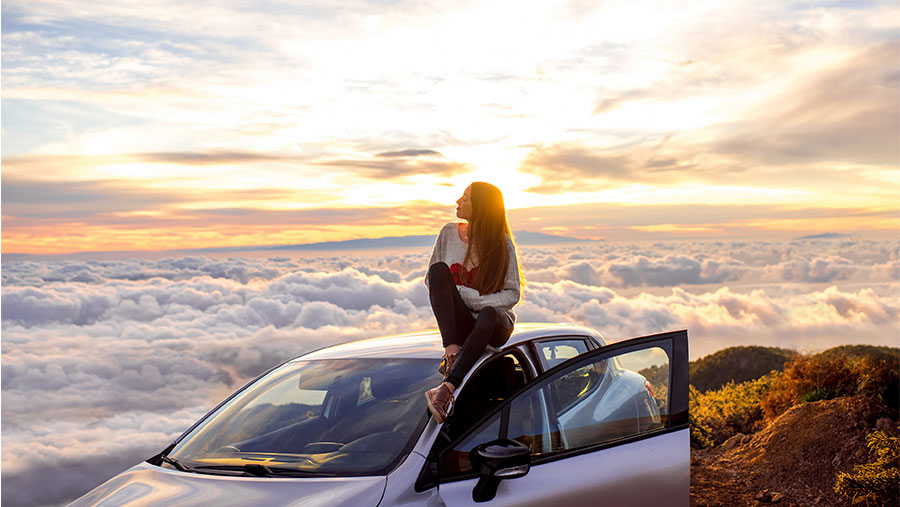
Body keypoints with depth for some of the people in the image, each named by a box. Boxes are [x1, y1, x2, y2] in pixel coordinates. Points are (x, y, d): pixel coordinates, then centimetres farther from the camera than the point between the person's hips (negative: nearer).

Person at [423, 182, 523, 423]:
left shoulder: (501, 243, -5)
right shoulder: (449, 233, 3)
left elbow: (512, 294, -8)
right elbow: (431, 280, 12)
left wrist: (462, 294, -18)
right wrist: (447, 296, -11)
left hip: (495, 323, -2)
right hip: (460, 324, 2)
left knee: (489, 314, -39)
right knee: (439, 268, -22)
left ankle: (447, 387, -47)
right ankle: (452, 350, -35)